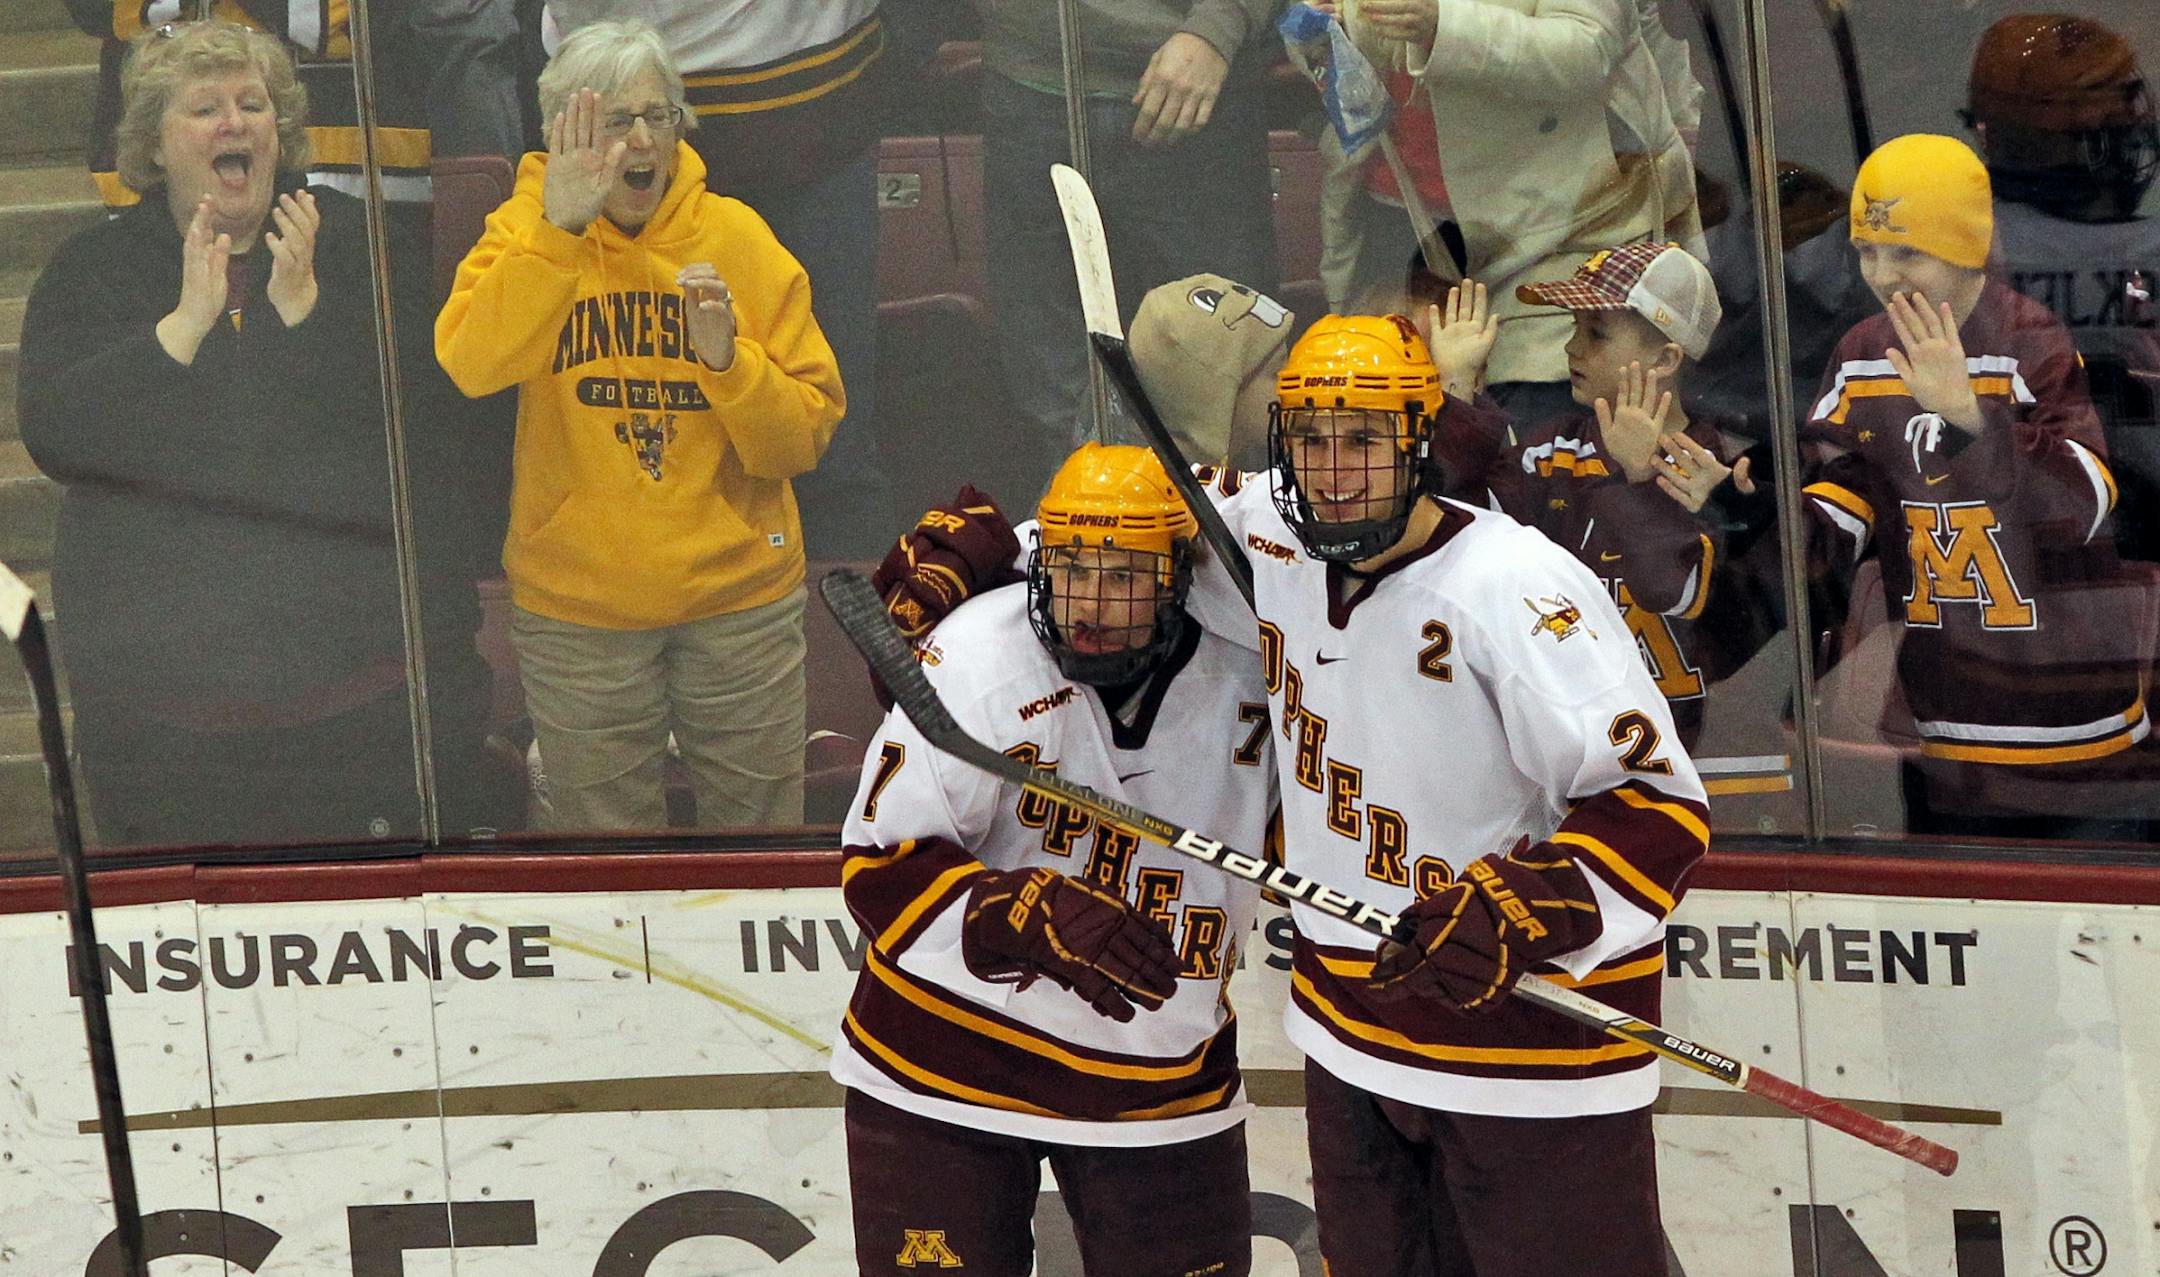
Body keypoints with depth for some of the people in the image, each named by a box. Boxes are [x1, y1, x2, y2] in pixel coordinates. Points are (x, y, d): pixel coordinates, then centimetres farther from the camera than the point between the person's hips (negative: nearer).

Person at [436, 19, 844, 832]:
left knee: (758, 822, 11)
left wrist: (728, 360, -21)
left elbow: (805, 438, -3)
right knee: (602, 829, 11)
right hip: (577, 604, -1)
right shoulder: (528, 230, -5)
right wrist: (559, 229, -32)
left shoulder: (736, 237, -2)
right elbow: (473, 366, -26)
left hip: (740, 590, 1)